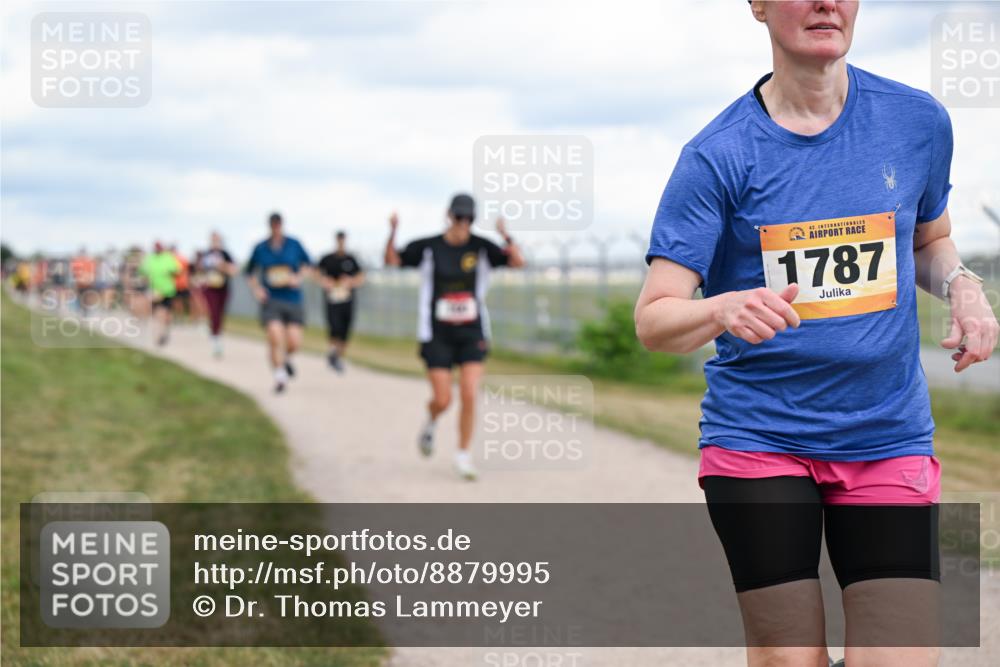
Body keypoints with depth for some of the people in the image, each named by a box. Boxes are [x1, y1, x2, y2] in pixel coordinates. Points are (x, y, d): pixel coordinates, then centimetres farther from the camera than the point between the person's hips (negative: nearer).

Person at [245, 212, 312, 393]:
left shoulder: (294, 244, 1)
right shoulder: (260, 248, 1)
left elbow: (307, 262, 16)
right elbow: (250, 271, 15)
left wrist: (299, 277, -2)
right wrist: (256, 288, 0)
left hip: (292, 299, 1)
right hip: (271, 299, -1)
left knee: (295, 342, -6)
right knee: (275, 336, -20)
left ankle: (285, 358, 31)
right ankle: (279, 376, -6)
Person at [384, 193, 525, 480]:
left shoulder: (482, 247, -3)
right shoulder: (427, 247, -5)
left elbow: (518, 262, -10)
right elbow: (392, 261, 0)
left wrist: (506, 236, -28)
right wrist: (392, 233, -19)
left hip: (472, 334, 1)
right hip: (437, 335, -1)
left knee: (469, 395, -10)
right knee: (442, 400, -4)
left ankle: (463, 455, 5)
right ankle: (430, 423, 32)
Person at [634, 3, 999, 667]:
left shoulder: (918, 119, 2)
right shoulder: (718, 155, -7)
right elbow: (653, 321, -10)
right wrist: (724, 310, -32)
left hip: (890, 437, 2)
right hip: (758, 436, -2)